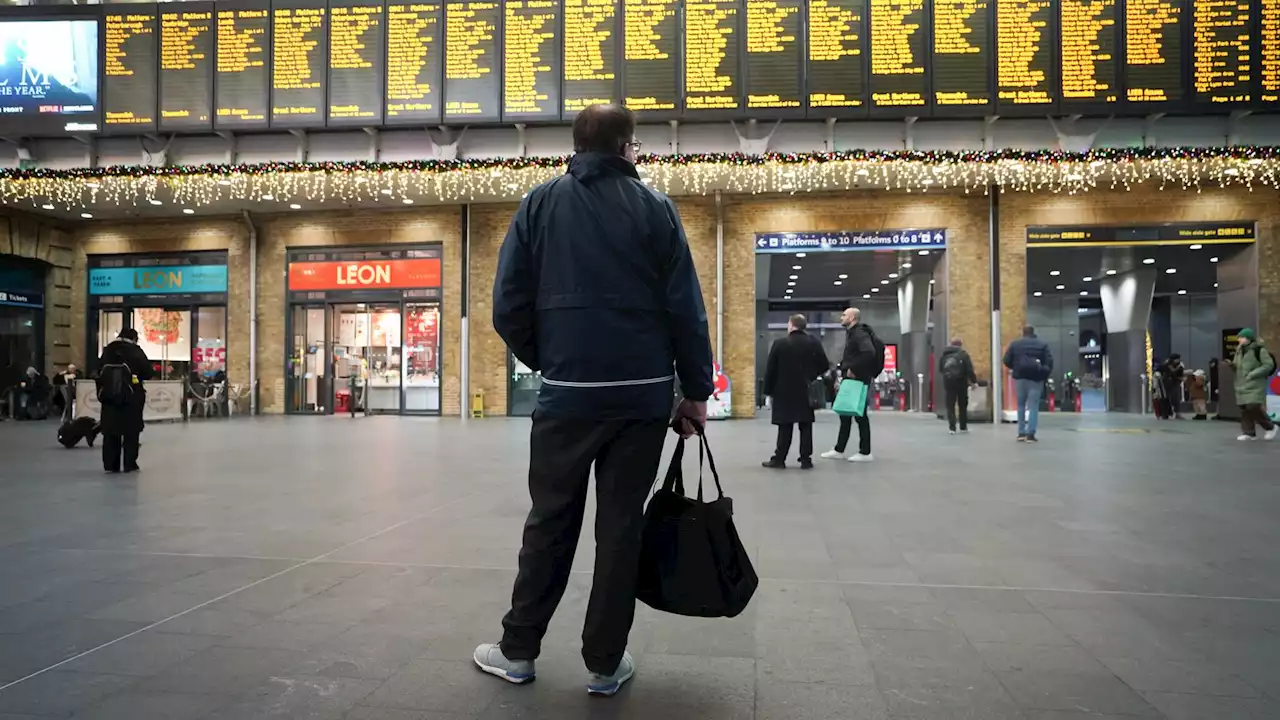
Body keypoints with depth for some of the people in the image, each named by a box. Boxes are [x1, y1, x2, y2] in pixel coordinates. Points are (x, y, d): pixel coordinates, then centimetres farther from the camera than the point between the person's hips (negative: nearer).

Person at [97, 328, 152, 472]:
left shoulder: (107, 351, 6)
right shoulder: (135, 351, -6)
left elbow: (99, 372, 8)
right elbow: (148, 373, -7)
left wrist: (102, 391, 15)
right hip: (132, 396, -3)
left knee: (110, 430, 9)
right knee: (131, 431, 5)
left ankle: (110, 464, 9)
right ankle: (129, 464, 5)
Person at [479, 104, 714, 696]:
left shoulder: (540, 203, 5)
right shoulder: (653, 206, 1)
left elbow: (508, 305, 1)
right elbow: (685, 307, -3)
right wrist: (696, 390, 4)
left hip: (566, 393, 1)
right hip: (643, 395, -1)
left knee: (550, 522, 12)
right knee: (621, 525, 7)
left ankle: (518, 650, 21)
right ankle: (604, 664, 16)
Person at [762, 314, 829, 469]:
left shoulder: (780, 344, -6)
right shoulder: (814, 343, 0)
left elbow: (770, 370, -5)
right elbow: (824, 365, 2)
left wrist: (769, 390, 3)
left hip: (785, 392, -1)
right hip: (807, 392, 2)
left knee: (785, 427, 4)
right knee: (806, 426, 6)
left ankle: (779, 459, 6)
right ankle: (806, 460, 6)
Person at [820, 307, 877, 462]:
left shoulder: (860, 333, -14)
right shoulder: (851, 333, 17)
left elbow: (869, 353, -30)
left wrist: (854, 370, -23)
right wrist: (844, 370, 10)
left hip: (858, 380, -10)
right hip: (850, 380, 10)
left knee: (860, 415, -3)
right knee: (845, 414, 12)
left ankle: (865, 453, 5)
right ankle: (839, 450, 18)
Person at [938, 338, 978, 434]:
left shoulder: (944, 355, 10)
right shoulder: (963, 354, -3)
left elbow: (940, 370, 13)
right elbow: (969, 370, -9)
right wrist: (974, 381, -5)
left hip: (948, 382, 2)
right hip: (961, 382, -2)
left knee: (950, 406, 3)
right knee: (963, 405, 12)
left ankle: (952, 427, -8)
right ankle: (963, 427, 16)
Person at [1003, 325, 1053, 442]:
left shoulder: (1015, 344, 6)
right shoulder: (1043, 344, 5)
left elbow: (1007, 361, 1)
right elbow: (1049, 362, -2)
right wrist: (1045, 376, 7)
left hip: (1020, 377, 1)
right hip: (1036, 378, -1)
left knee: (1021, 404, 13)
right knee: (1033, 406, 0)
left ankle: (1021, 433, 10)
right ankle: (1030, 434, -6)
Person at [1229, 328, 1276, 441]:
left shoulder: (1259, 349, -9)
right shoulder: (1239, 350, 13)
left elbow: (1269, 365, -14)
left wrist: (1253, 374, -19)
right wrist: (1231, 365, -2)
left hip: (1255, 385, -7)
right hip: (1242, 385, 7)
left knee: (1254, 407, -15)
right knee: (1244, 409, 4)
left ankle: (1270, 427, 6)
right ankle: (1249, 432, 10)